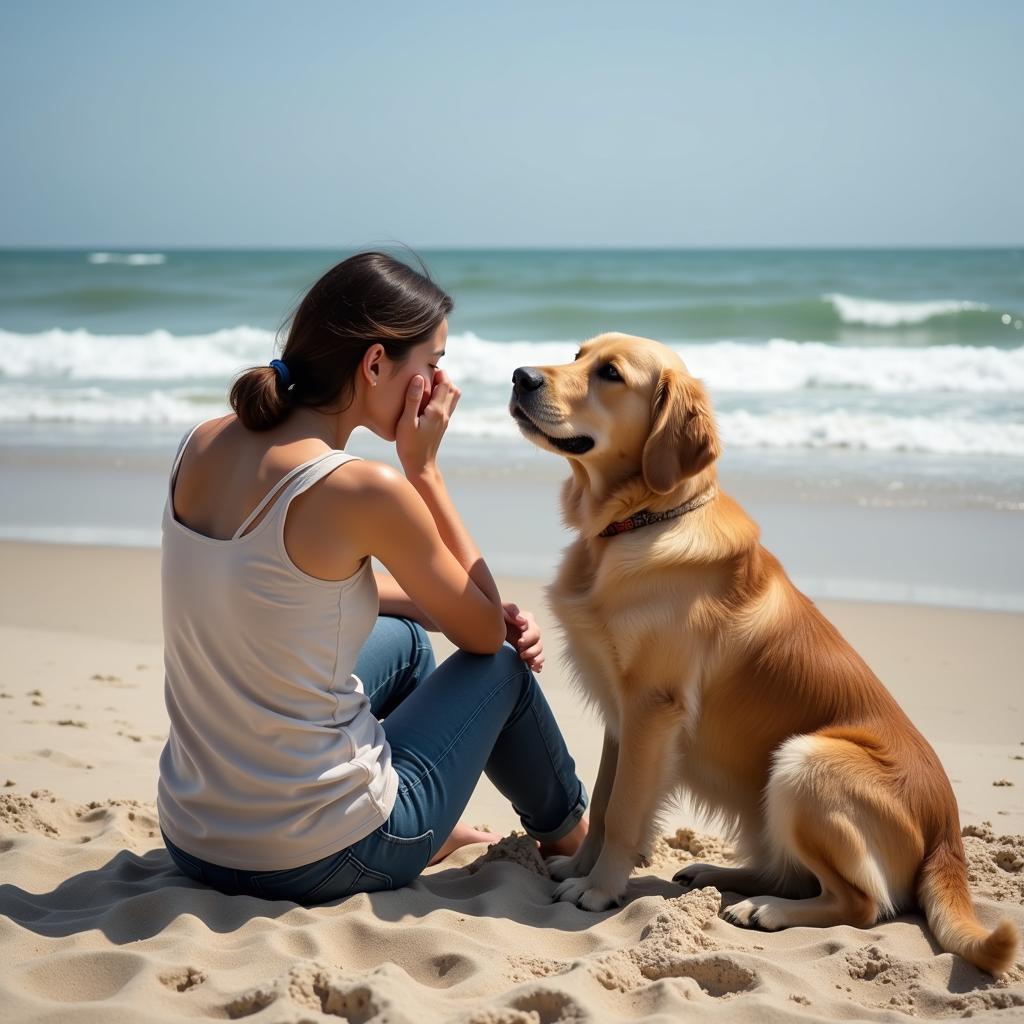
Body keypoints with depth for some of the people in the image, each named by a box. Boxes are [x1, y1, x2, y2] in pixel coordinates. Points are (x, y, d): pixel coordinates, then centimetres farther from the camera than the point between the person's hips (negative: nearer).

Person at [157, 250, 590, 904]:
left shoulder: (203, 445, 0)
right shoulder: (365, 489, -23)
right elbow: (485, 635, -6)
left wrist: (459, 605, 12)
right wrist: (424, 464, -6)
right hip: (318, 860, -7)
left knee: (406, 638, 28)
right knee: (504, 665, 17)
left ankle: (427, 837, 48)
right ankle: (570, 837, 44)